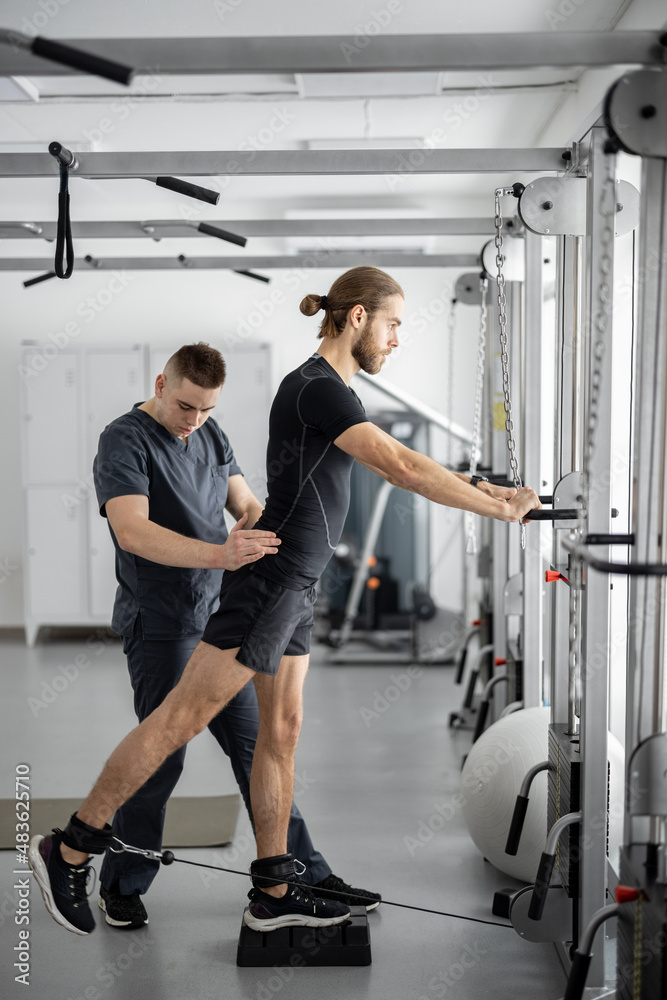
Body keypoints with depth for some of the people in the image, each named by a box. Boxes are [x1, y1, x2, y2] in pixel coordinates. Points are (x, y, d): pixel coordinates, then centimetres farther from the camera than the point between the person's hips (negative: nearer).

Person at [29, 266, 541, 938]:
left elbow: (392, 469, 23)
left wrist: (485, 489, 17)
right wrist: (498, 508, -14)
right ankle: (68, 850, 6)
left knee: (281, 729, 11)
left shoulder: (332, 390, 16)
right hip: (272, 577, -10)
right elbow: (404, 467, -22)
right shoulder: (317, 389, -16)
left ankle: (273, 892, 19)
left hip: (293, 582, 10)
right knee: (183, 718, -5)